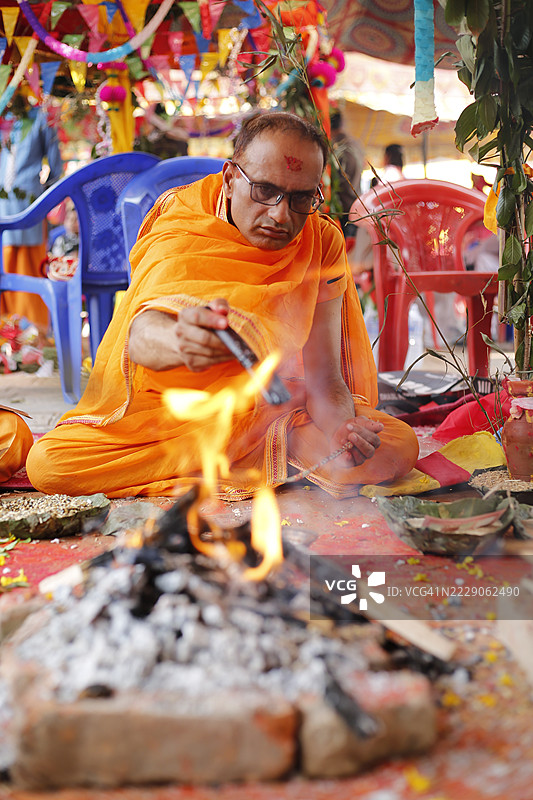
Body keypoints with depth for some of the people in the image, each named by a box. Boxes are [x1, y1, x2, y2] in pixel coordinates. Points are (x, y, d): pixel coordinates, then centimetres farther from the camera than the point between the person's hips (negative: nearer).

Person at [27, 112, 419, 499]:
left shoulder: (323, 242, -10)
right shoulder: (180, 232, -19)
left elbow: (324, 373, -13)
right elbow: (140, 337, -40)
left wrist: (338, 425, -37)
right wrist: (179, 340, -65)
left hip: (276, 411, 1)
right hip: (165, 415, 0)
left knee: (400, 445, -23)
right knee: (46, 463, -27)